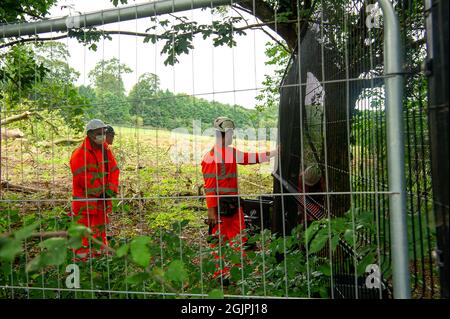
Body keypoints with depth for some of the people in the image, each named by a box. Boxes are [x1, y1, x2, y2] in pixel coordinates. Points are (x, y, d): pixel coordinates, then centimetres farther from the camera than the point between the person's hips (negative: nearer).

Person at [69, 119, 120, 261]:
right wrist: (102, 190, -16)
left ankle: (101, 253, 33)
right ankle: (81, 257, 8)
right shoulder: (80, 153, -15)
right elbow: (82, 177, -20)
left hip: (102, 198, 7)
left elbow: (114, 170, 7)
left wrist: (111, 189, -7)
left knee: (100, 227, 19)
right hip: (85, 198, -7)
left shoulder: (106, 150, 7)